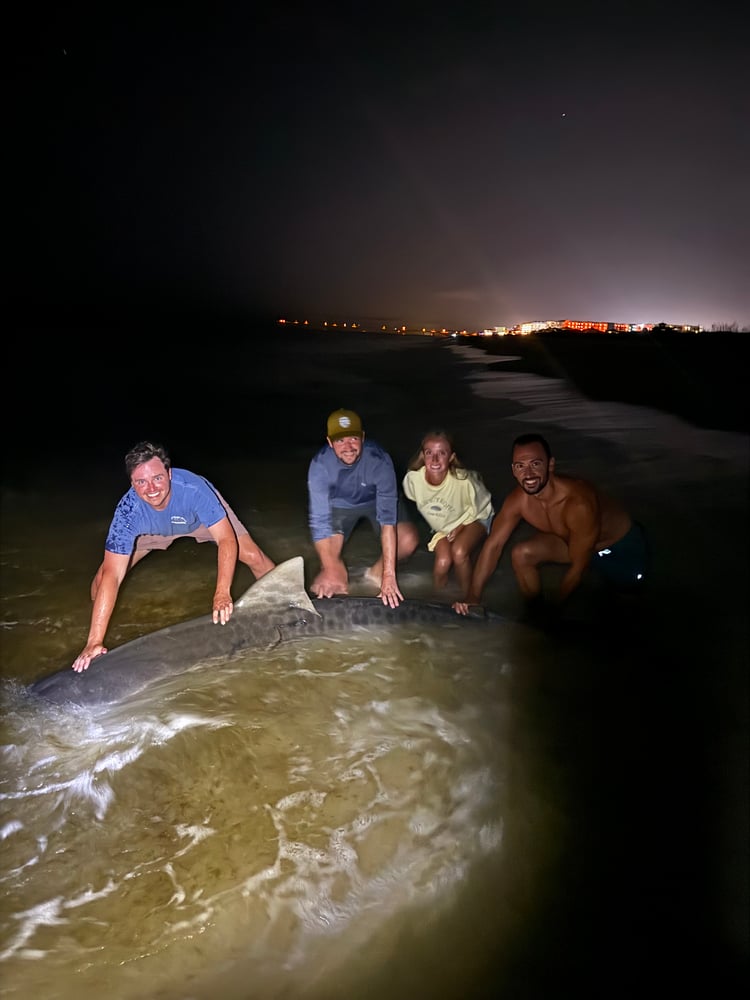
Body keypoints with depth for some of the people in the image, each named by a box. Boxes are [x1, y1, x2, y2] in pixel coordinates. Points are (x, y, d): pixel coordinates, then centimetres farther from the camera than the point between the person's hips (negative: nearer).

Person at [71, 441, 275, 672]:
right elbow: (112, 575, -40)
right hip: (154, 528, 1)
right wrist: (95, 642, -44)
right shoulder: (129, 511, -39)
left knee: (254, 558, -13)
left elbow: (227, 540, -39)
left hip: (202, 516, -1)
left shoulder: (193, 487, -43)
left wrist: (222, 593, -51)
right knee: (102, 578, -8)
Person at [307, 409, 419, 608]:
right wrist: (330, 572, -31)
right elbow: (320, 521, -30)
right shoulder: (320, 465, -33)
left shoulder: (379, 460, -36)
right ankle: (337, 574, 20)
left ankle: (377, 571, 3)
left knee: (408, 540, -24)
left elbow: (388, 516, -39)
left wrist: (388, 575, -43)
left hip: (376, 500, 0)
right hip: (340, 504, 0)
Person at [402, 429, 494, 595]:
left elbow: (481, 508, -15)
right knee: (443, 560, -22)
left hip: (474, 519, -2)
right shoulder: (412, 478, -29)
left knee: (459, 551, -30)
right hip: (440, 526, 3)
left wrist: (460, 526, -17)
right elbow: (410, 500, -3)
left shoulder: (464, 480, -36)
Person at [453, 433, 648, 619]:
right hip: (571, 540, 4)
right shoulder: (517, 500, -24)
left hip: (624, 544, -4)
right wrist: (474, 594, -23)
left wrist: (553, 608, -22)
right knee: (522, 554, -14)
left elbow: (578, 567, -33)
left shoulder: (579, 504, -42)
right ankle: (537, 615, 6)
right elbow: (493, 545, -16)